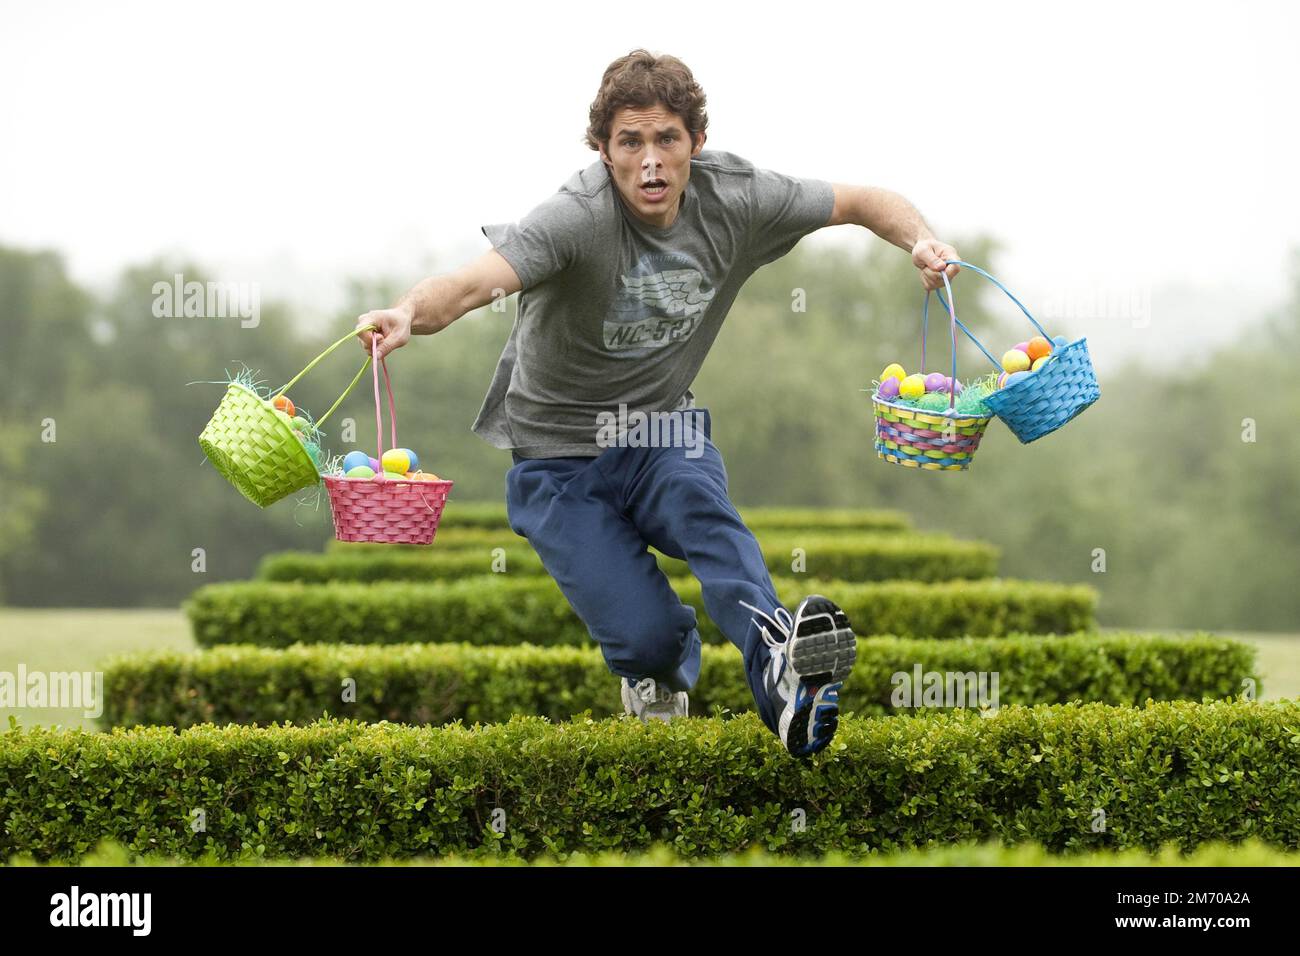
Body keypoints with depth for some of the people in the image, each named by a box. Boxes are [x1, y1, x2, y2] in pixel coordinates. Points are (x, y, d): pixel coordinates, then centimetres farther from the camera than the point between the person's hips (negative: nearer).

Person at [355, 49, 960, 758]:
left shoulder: (731, 199, -12)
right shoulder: (576, 217, -29)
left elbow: (863, 202, 2)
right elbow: (474, 282, -46)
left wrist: (920, 241, -20)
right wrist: (409, 314, -68)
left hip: (662, 433, 3)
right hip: (560, 455, -3)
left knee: (702, 507, -32)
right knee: (648, 640, -18)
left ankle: (776, 656, -52)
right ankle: (657, 669, 18)